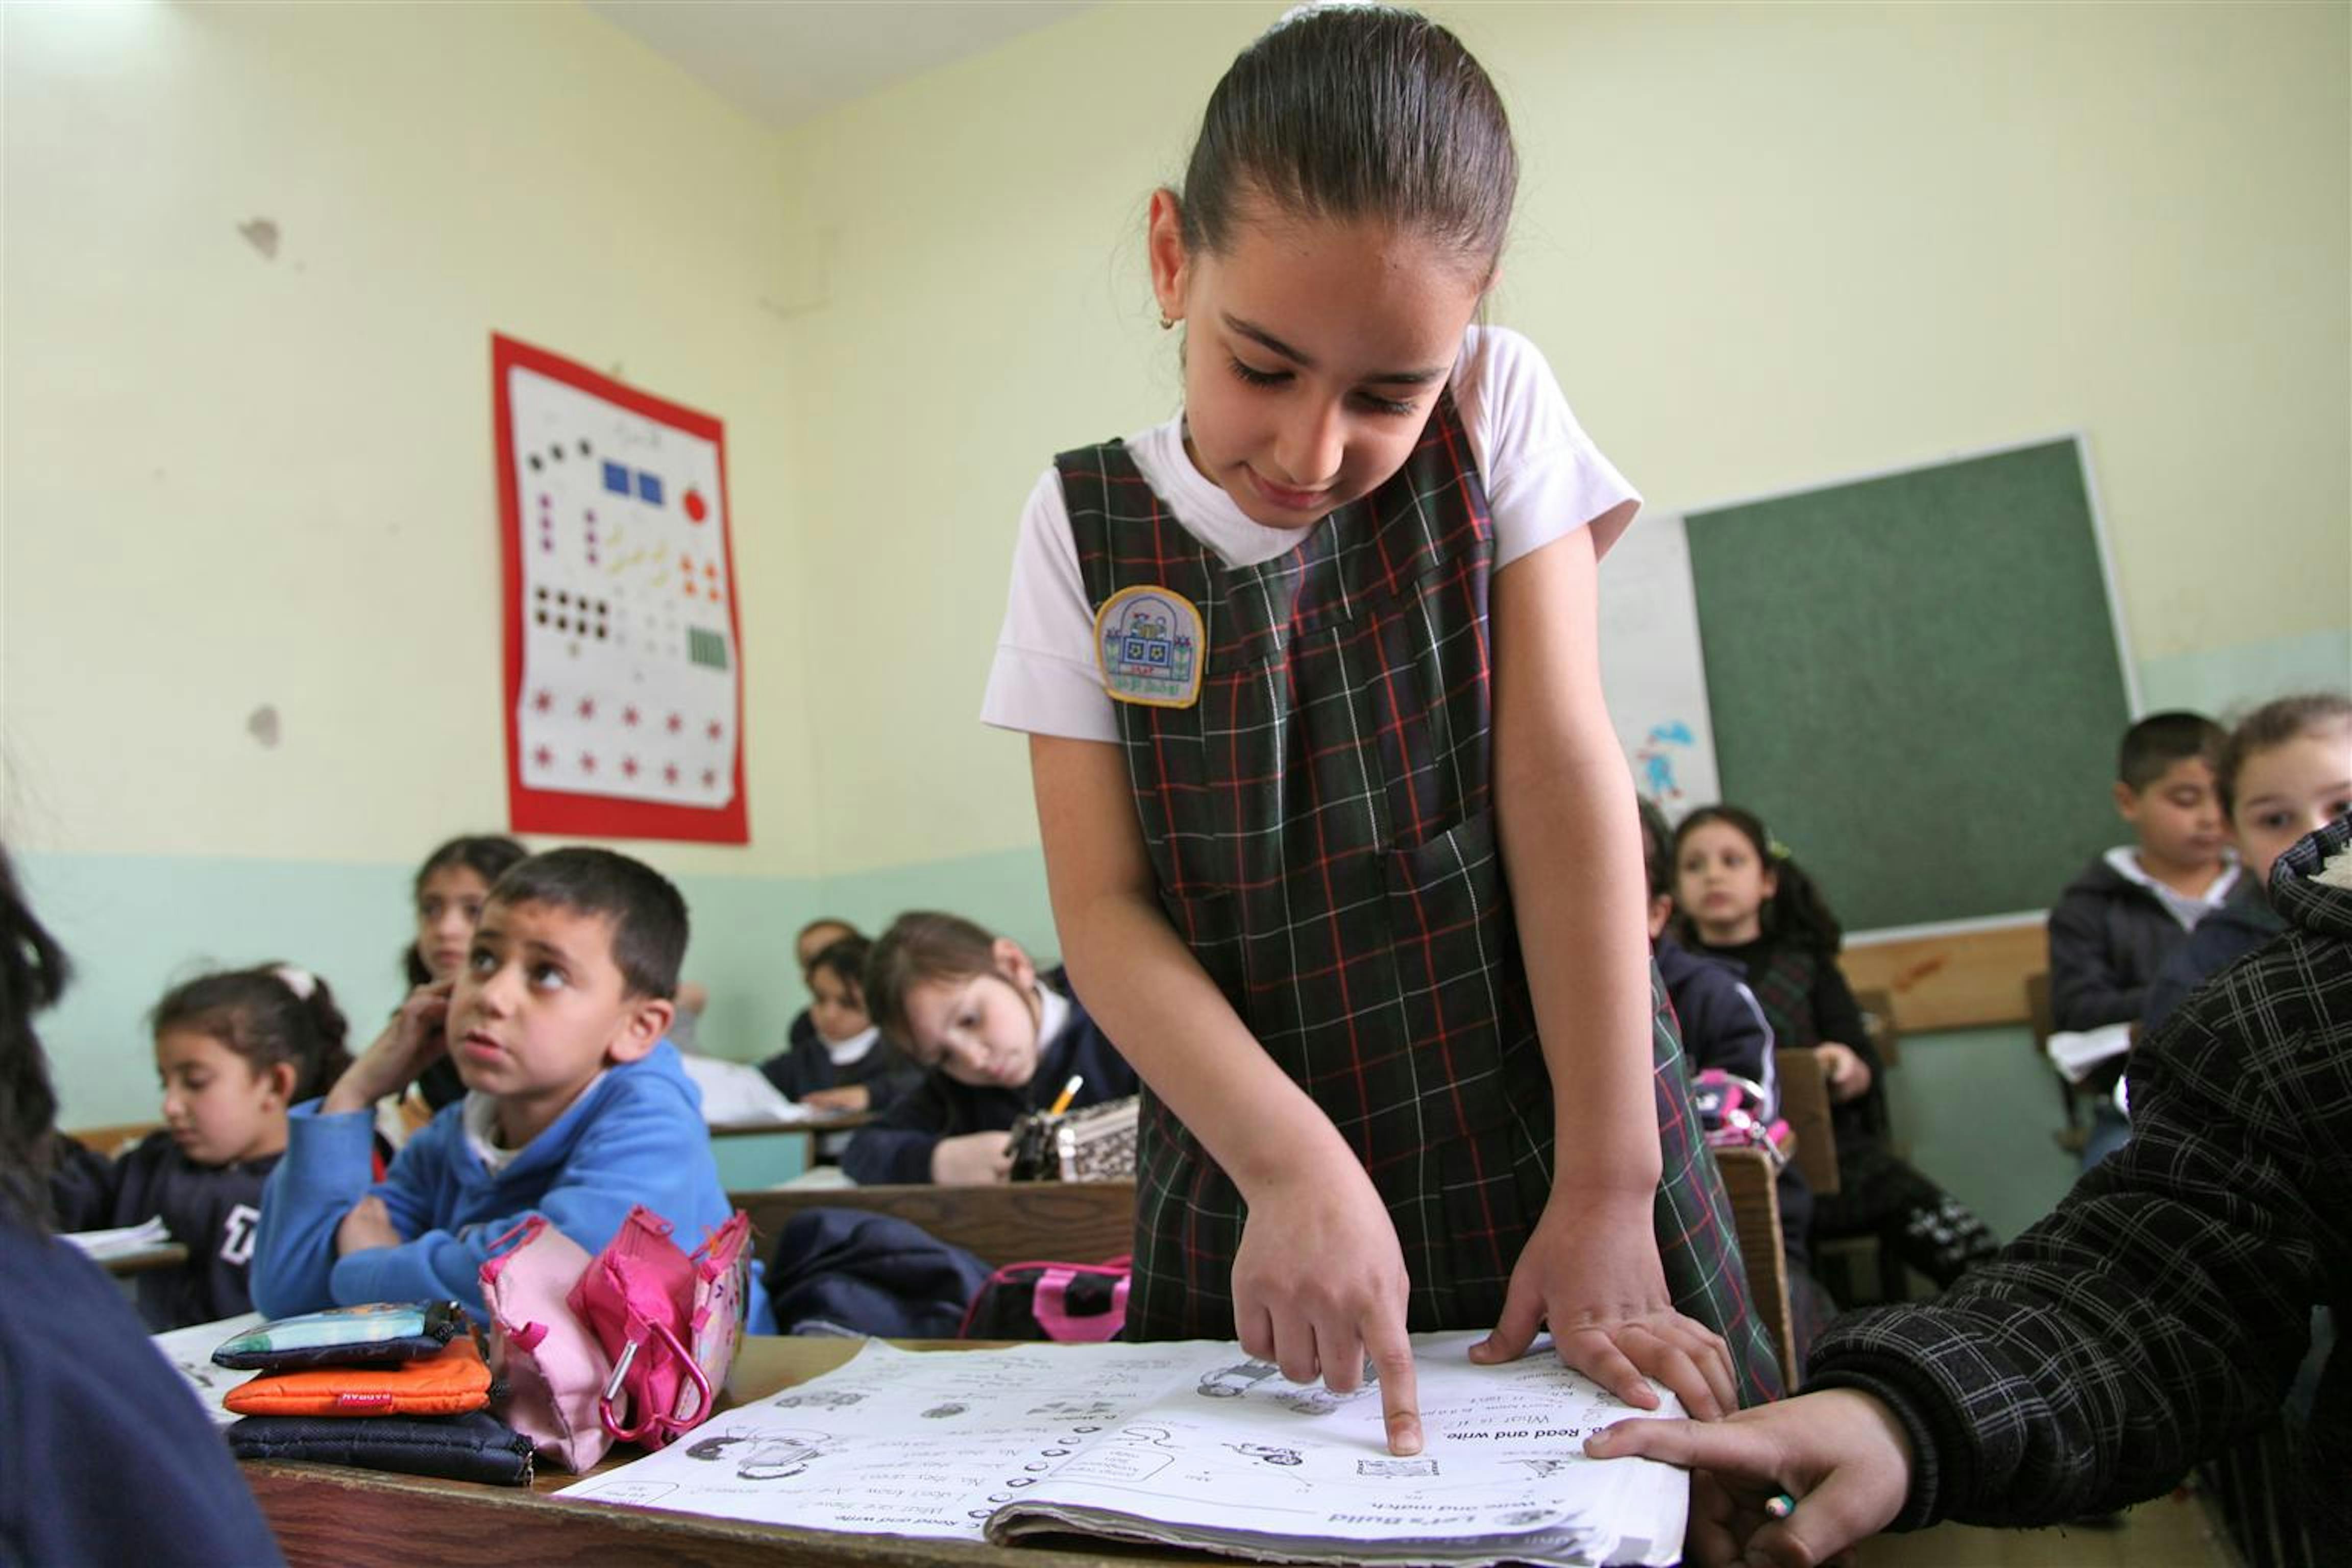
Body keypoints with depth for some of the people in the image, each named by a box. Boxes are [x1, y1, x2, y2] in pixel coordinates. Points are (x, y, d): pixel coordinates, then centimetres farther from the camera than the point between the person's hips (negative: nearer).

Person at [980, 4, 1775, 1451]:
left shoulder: (1496, 410, -6)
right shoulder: (1085, 524, -4)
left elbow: (1563, 781, -12)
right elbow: (1103, 909, -9)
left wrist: (1607, 1187, -15)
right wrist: (1290, 1165, -23)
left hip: (1549, 1157, 0)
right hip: (1248, 1184, 1)